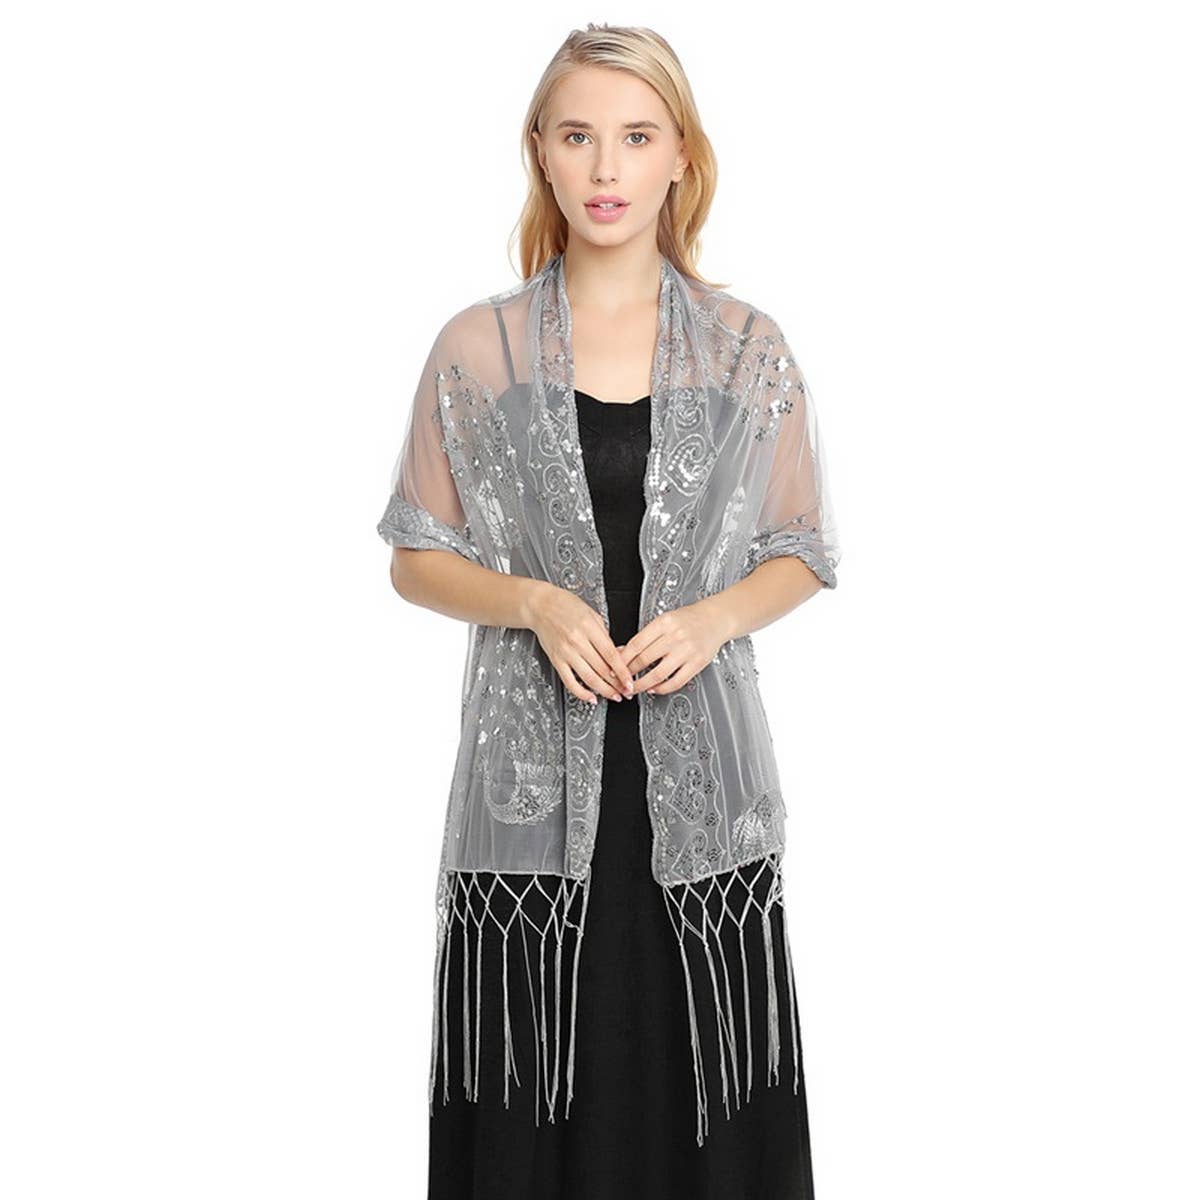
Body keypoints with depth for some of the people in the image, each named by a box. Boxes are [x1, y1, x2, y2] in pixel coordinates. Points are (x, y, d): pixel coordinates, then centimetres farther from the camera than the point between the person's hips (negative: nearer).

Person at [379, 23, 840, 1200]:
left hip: (699, 775, 1)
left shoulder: (749, 347, 3)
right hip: (532, 774, 0)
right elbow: (417, 559, 6)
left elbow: (801, 558, 9)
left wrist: (713, 619, -11)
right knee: (534, 1098, 4)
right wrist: (535, 602, -13)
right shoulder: (478, 348, 1)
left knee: (700, 1091, 4)